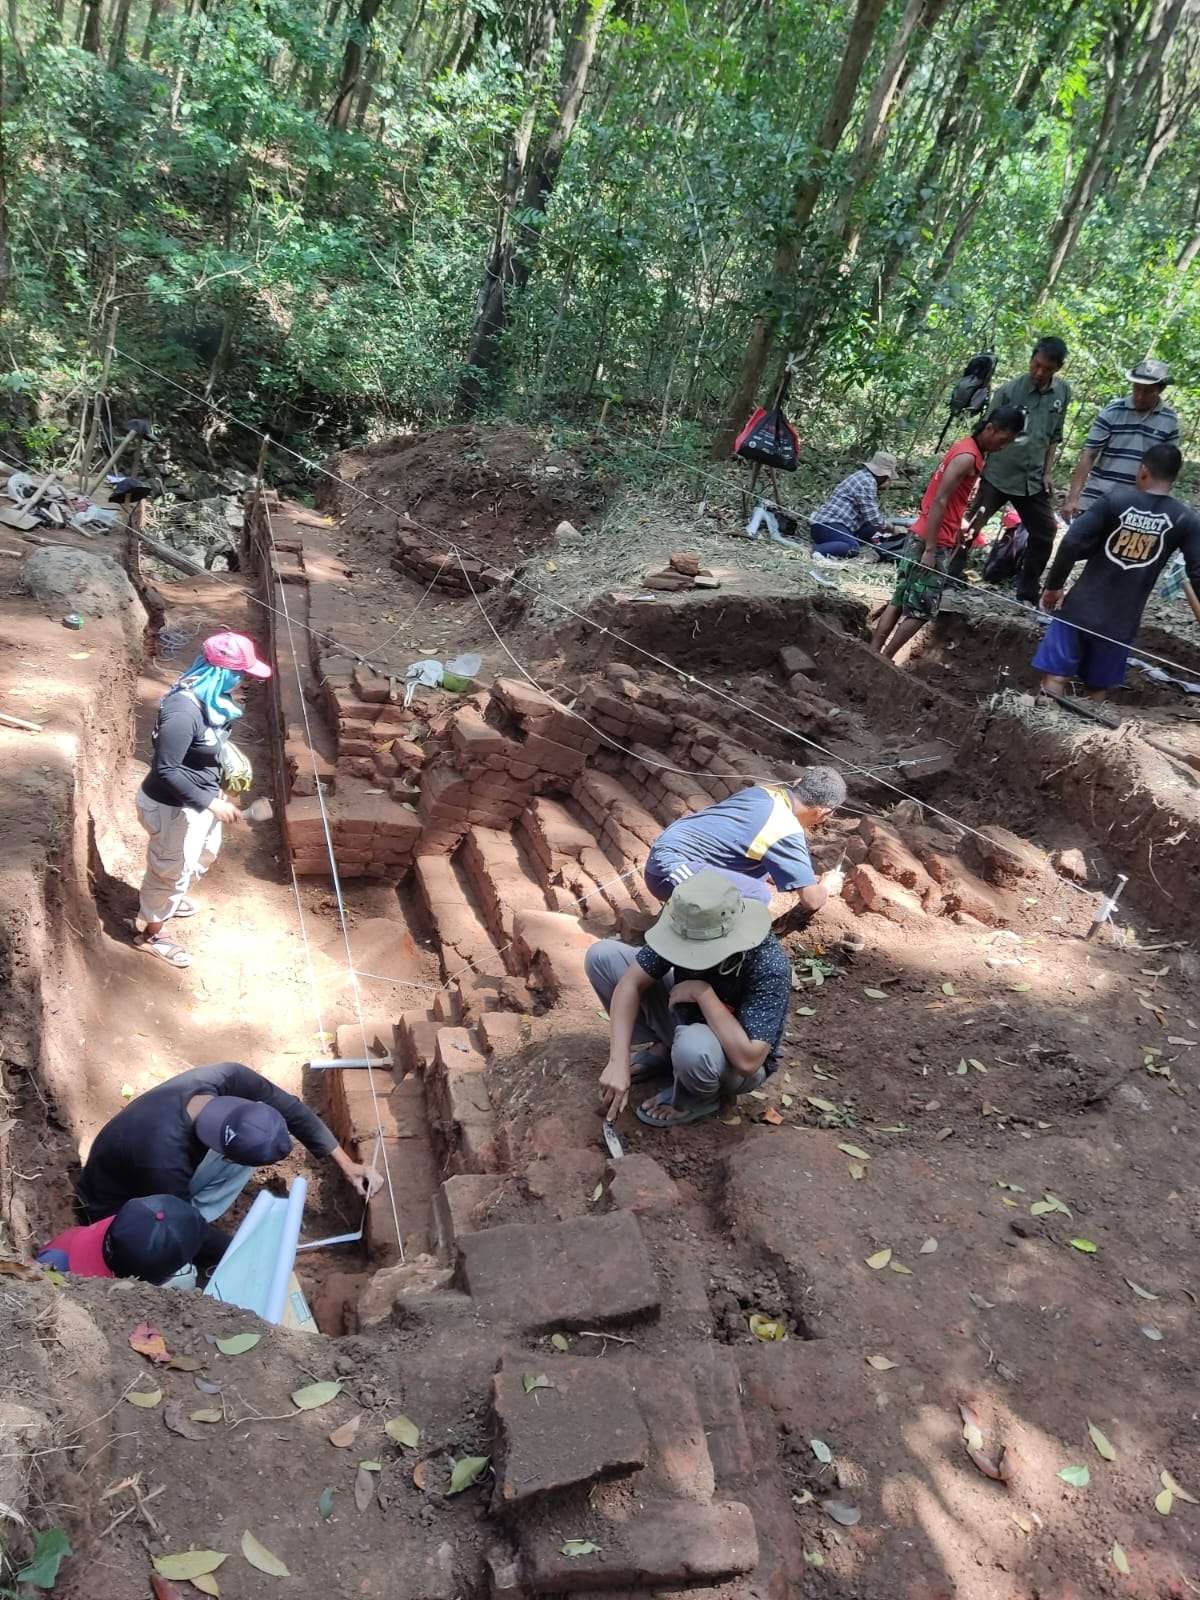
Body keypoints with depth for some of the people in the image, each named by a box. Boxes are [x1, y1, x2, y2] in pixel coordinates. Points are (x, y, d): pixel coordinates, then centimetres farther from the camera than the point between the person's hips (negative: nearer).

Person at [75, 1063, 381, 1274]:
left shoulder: (227, 1078, -29)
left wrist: (347, 1164, -11)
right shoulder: (162, 1159, -43)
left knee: (246, 1148, -13)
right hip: (118, 1209, -6)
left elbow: (292, 1111, -13)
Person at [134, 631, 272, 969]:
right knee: (171, 868, 12)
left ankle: (165, 898, 57)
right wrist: (210, 802, -28)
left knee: (204, 852, 31)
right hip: (173, 806, -10)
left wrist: (215, 791, 14)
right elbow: (166, 770, -31)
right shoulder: (184, 710, -34)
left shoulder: (208, 697, -4)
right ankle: (150, 933, 36)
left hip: (198, 797, 10)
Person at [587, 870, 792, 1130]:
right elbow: (631, 984, -19)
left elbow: (748, 1061, -42)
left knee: (693, 1046, -43)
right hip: (685, 1020, 5)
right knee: (601, 956, -10)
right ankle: (662, 1051, 9)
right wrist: (618, 1062, -30)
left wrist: (702, 992, -36)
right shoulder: (688, 932, -23)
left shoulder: (769, 966, -36)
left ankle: (699, 1097, -4)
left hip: (737, 1064, -5)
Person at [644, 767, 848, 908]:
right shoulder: (787, 832, -16)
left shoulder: (765, 790, 8)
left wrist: (809, 879, 34)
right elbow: (812, 901, -9)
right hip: (669, 870, -9)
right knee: (758, 896, -23)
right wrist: (826, 887, 14)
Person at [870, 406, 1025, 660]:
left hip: (921, 537, 9)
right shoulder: (968, 457, -16)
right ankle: (883, 660, 0)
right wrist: (931, 550, -23)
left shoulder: (968, 448, 14)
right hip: (932, 543, -9)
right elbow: (939, 502, -21)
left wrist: (957, 539, 19)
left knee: (900, 601, 9)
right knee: (921, 610, -3)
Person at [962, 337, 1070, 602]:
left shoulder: (1063, 392, 2)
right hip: (998, 475, -4)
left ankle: (1028, 591, 21)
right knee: (969, 528, -5)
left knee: (1045, 533, 8)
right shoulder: (1009, 390, -11)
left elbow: (1054, 437, 11)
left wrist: (1047, 473, 6)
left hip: (1033, 479, 5)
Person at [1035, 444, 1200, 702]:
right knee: (1098, 690, 14)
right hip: (1122, 622, 2)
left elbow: (1071, 544, -13)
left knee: (1055, 679, 1)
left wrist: (1053, 586, -2)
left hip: (1080, 609, -2)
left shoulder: (1114, 500, -5)